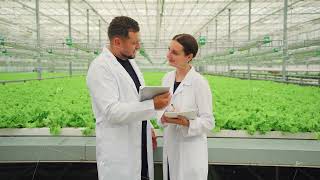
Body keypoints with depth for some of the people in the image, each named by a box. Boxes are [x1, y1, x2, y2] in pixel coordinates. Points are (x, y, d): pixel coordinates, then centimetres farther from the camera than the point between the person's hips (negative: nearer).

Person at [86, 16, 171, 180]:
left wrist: (148, 128, 15)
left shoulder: (130, 62, 11)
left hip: (140, 144, 7)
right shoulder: (100, 67, -17)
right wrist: (153, 105, -29)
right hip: (117, 151, -7)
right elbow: (112, 111, -25)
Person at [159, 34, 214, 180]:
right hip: (170, 147, 5)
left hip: (191, 149, -5)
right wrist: (162, 118, -13)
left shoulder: (199, 83, -15)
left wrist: (187, 122, -28)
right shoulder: (167, 78, 2)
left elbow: (208, 121, -12)